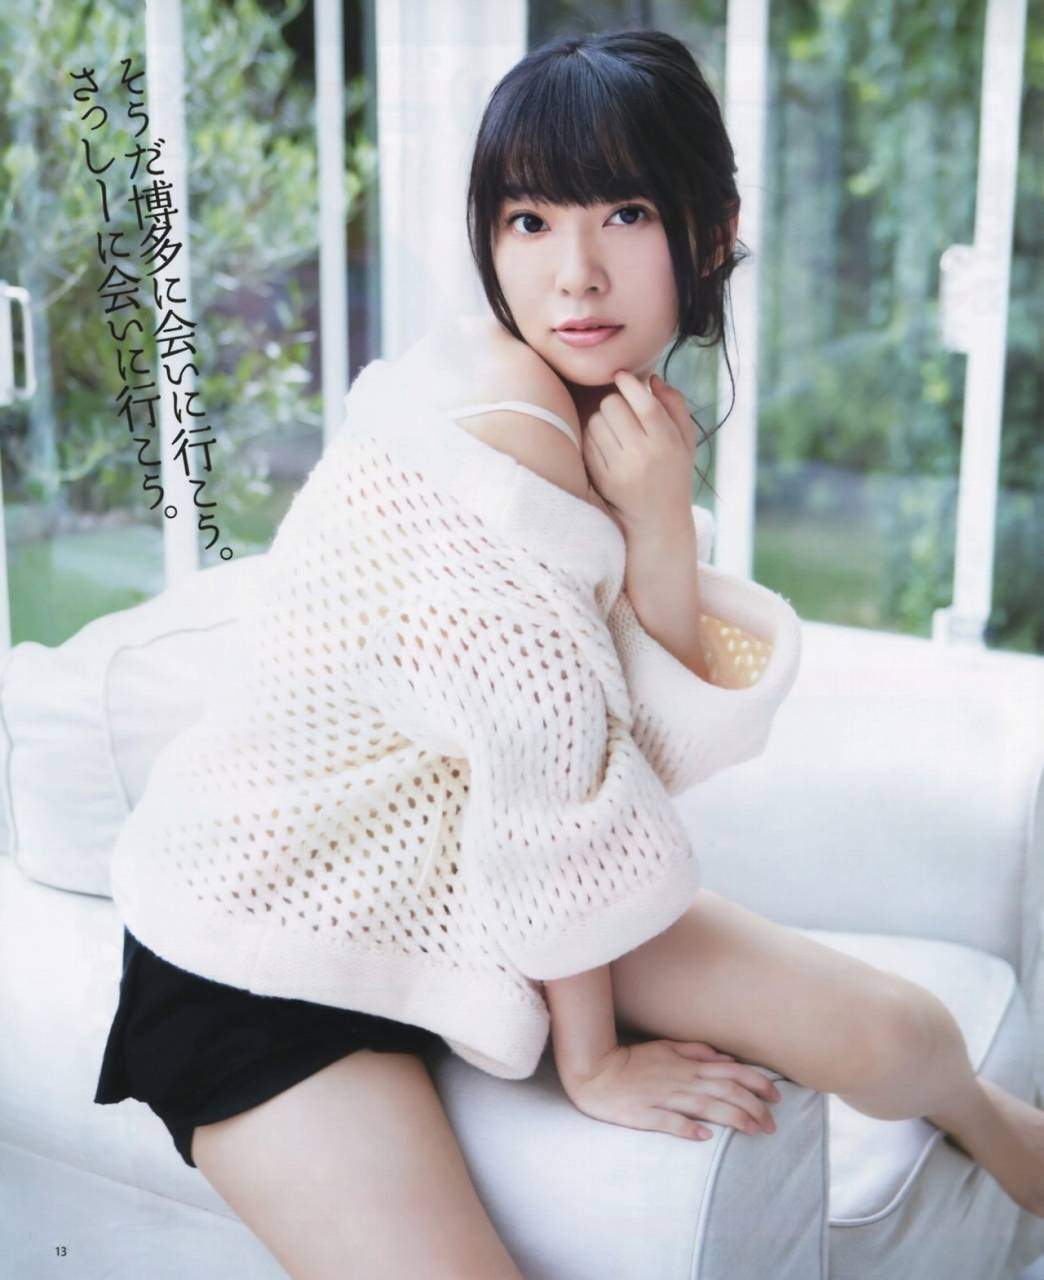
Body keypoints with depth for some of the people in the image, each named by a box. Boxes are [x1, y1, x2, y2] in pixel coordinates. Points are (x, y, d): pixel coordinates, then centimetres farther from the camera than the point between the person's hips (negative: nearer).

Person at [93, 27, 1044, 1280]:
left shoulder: (616, 418, -1)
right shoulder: (500, 436, -28)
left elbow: (678, 733, -7)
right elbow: (558, 772, -22)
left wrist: (660, 516, -21)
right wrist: (592, 1059, -10)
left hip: (462, 888, 7)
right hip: (269, 945, -7)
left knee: (892, 1034, 3)